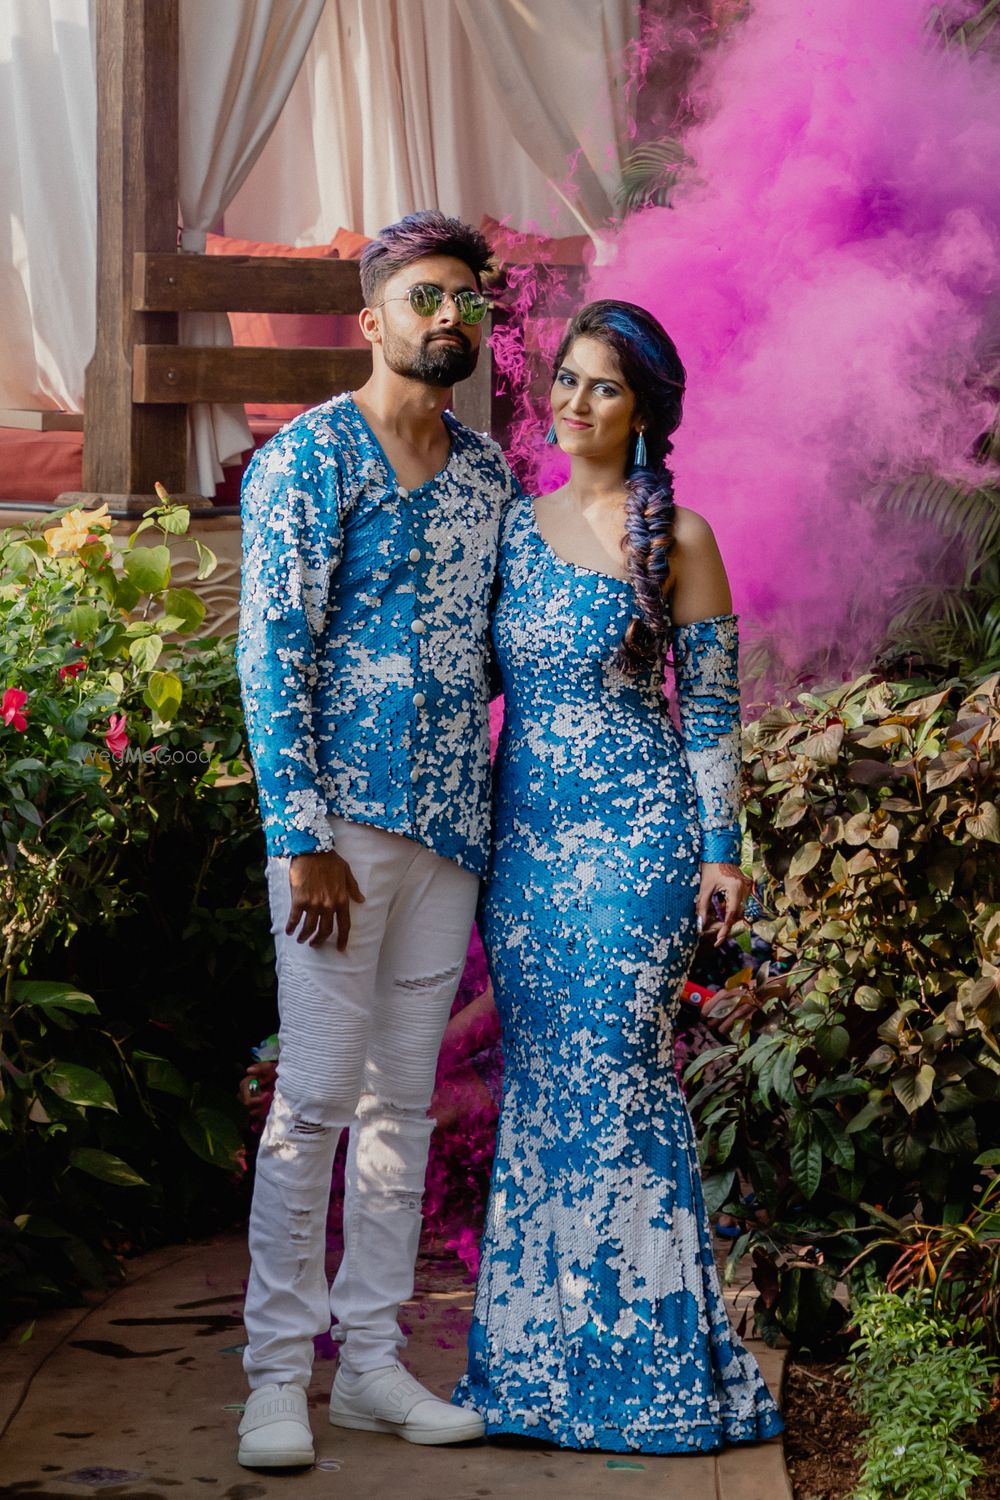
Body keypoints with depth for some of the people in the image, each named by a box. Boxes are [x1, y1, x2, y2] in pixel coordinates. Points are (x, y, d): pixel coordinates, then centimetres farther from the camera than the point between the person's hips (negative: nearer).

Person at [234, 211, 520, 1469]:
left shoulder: (489, 472, 13)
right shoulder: (307, 458, -6)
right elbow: (271, 652, -11)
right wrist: (304, 838, -16)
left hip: (454, 823, 6)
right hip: (342, 817, -6)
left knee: (405, 1097, 9)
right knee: (317, 1092, -6)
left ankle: (371, 1361, 17)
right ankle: (276, 1374, 2)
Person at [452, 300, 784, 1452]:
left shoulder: (675, 537, -2)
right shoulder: (516, 526, 11)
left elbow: (710, 704, -1)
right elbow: (478, 677, 15)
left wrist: (722, 847, -6)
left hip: (635, 833, -5)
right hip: (523, 832, 5)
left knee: (613, 1072, -7)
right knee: (538, 1079, 6)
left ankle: (640, 1357, 3)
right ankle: (538, 1355, 14)